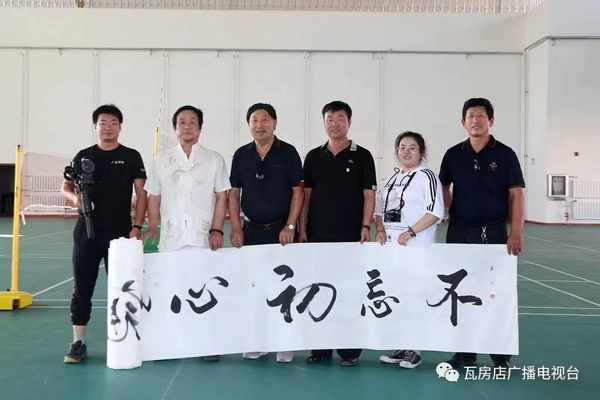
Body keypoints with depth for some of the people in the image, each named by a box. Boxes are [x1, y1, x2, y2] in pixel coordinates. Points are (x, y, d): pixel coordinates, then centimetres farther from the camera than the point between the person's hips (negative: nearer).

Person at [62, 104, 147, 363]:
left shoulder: (131, 157, 3)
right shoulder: (83, 157, 8)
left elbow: (141, 194, 1)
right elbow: (66, 187, 14)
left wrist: (136, 227, -7)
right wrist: (74, 198, -9)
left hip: (120, 234, -1)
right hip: (87, 233, 2)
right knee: (82, 288, 5)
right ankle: (78, 343, 14)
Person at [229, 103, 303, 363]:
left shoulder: (287, 153, -1)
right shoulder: (241, 155, 7)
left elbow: (298, 191, -3)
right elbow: (233, 193, 8)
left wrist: (289, 227, -10)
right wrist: (236, 229, 0)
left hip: (281, 230, -3)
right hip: (251, 229, 3)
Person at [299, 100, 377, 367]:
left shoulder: (362, 156, 2)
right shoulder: (314, 156, 10)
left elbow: (369, 195, 0)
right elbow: (306, 195, 9)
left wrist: (365, 227, -10)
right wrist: (302, 229, 3)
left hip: (350, 236, -3)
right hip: (317, 235, 3)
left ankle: (350, 349, 12)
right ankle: (320, 347, 17)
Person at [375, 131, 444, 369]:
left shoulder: (426, 176, -3)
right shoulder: (392, 178, 17)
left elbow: (435, 211, -11)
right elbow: (379, 208, 20)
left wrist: (410, 232, -16)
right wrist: (380, 229, 2)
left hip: (415, 244, -7)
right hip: (390, 242, 7)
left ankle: (414, 350, 3)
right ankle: (400, 346, 20)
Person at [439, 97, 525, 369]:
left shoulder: (504, 154, -2)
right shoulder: (454, 155, 6)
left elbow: (516, 195, -5)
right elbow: (443, 187, 18)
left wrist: (516, 232, -13)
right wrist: (451, 213, 5)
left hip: (493, 232, -3)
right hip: (459, 233, 3)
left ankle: (500, 355, 16)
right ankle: (465, 352, 19)